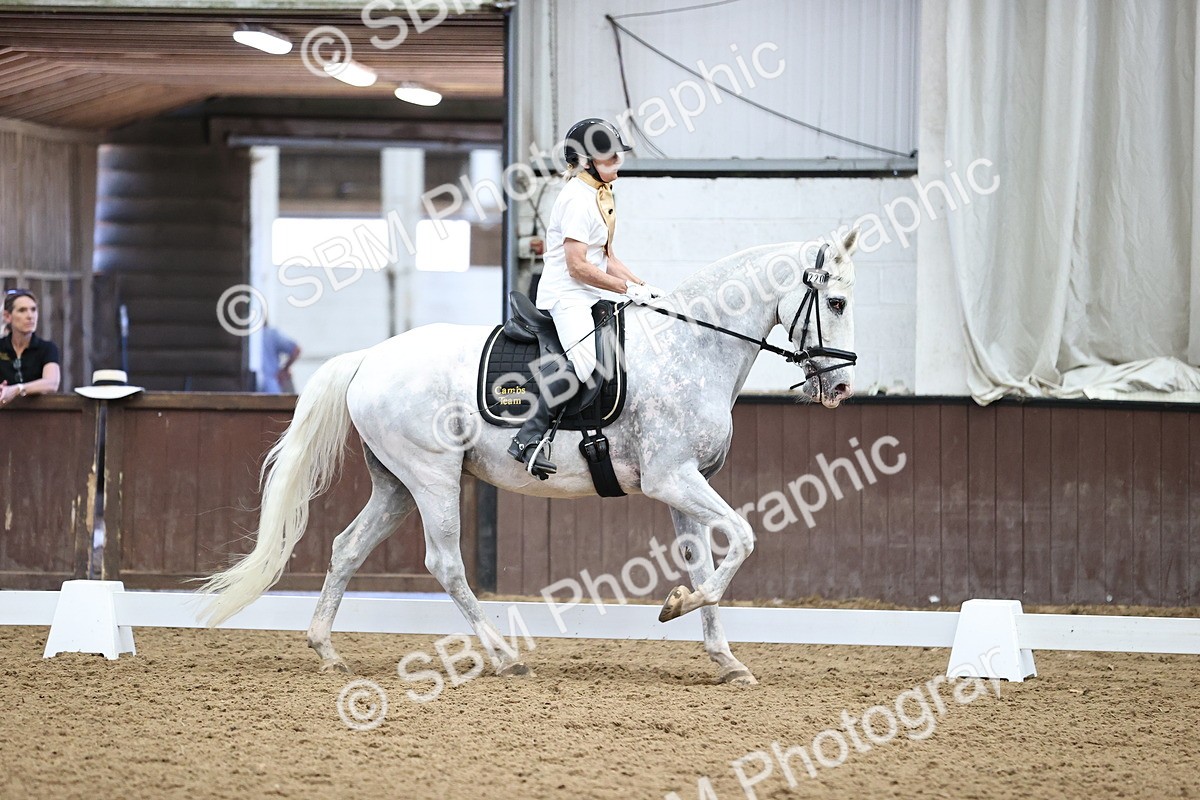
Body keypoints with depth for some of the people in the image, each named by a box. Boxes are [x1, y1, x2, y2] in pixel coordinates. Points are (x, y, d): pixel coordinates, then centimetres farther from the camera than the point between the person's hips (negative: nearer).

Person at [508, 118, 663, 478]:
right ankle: (529, 438, -33)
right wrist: (629, 289, -17)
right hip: (565, 296, -11)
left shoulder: (601, 195, 17)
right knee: (585, 359, -32)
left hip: (588, 298, 11)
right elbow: (577, 266, -20)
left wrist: (643, 286, 8)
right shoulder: (577, 198, -14)